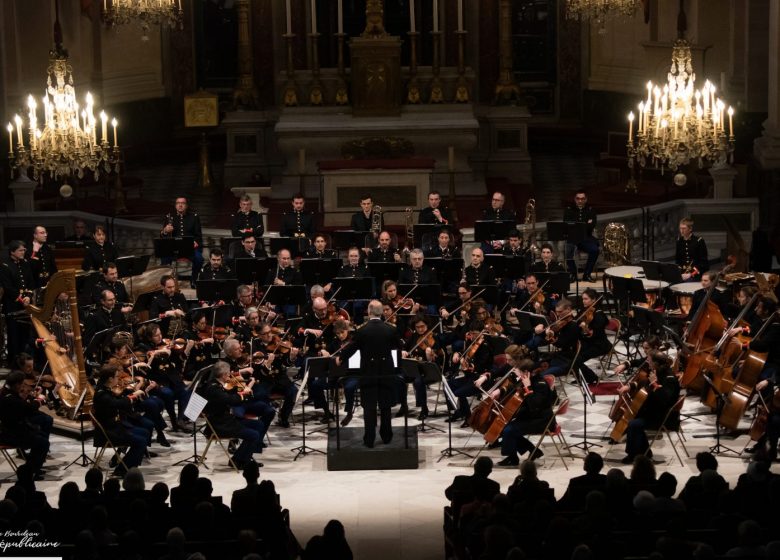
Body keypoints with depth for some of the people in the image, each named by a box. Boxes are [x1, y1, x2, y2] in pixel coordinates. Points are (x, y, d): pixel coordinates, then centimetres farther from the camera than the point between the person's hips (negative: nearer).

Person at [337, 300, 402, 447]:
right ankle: (386, 436, 21)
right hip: (387, 373, 2)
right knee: (385, 406, 13)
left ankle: (369, 439, 2)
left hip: (368, 374, -2)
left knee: (369, 407, 3)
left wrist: (340, 358, 16)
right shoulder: (391, 329, -5)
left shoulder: (362, 331, -12)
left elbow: (351, 348, -4)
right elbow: (398, 347, 10)